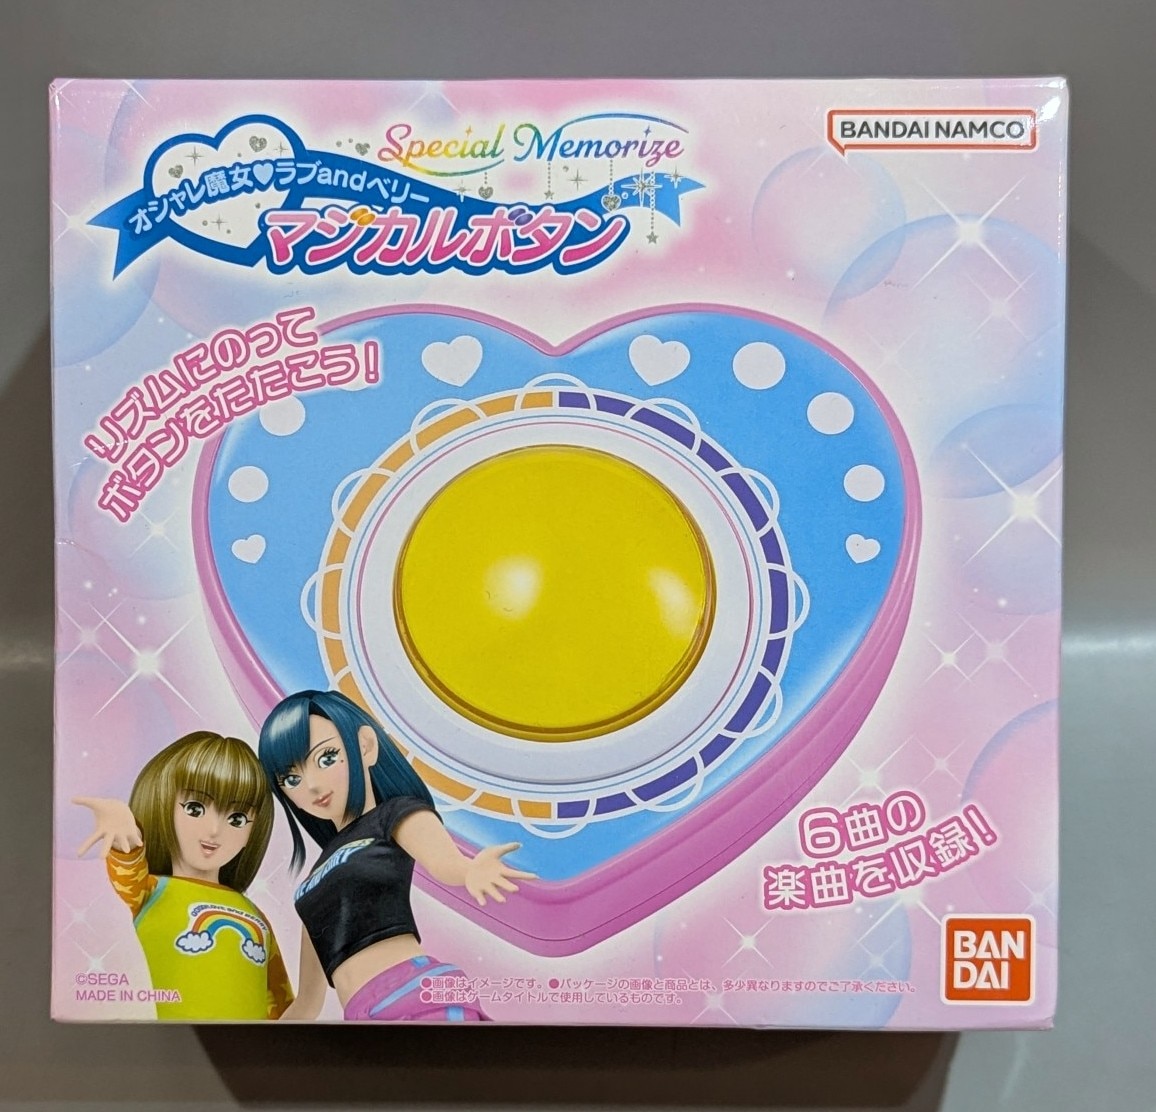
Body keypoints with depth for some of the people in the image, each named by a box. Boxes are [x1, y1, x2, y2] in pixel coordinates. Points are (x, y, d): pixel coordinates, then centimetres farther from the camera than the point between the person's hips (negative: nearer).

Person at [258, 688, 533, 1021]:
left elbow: (444, 861, -14)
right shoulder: (318, 877, 29)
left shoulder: (396, 813, 10)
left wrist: (472, 870, -36)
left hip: (420, 995, -6)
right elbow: (307, 1002, 34)